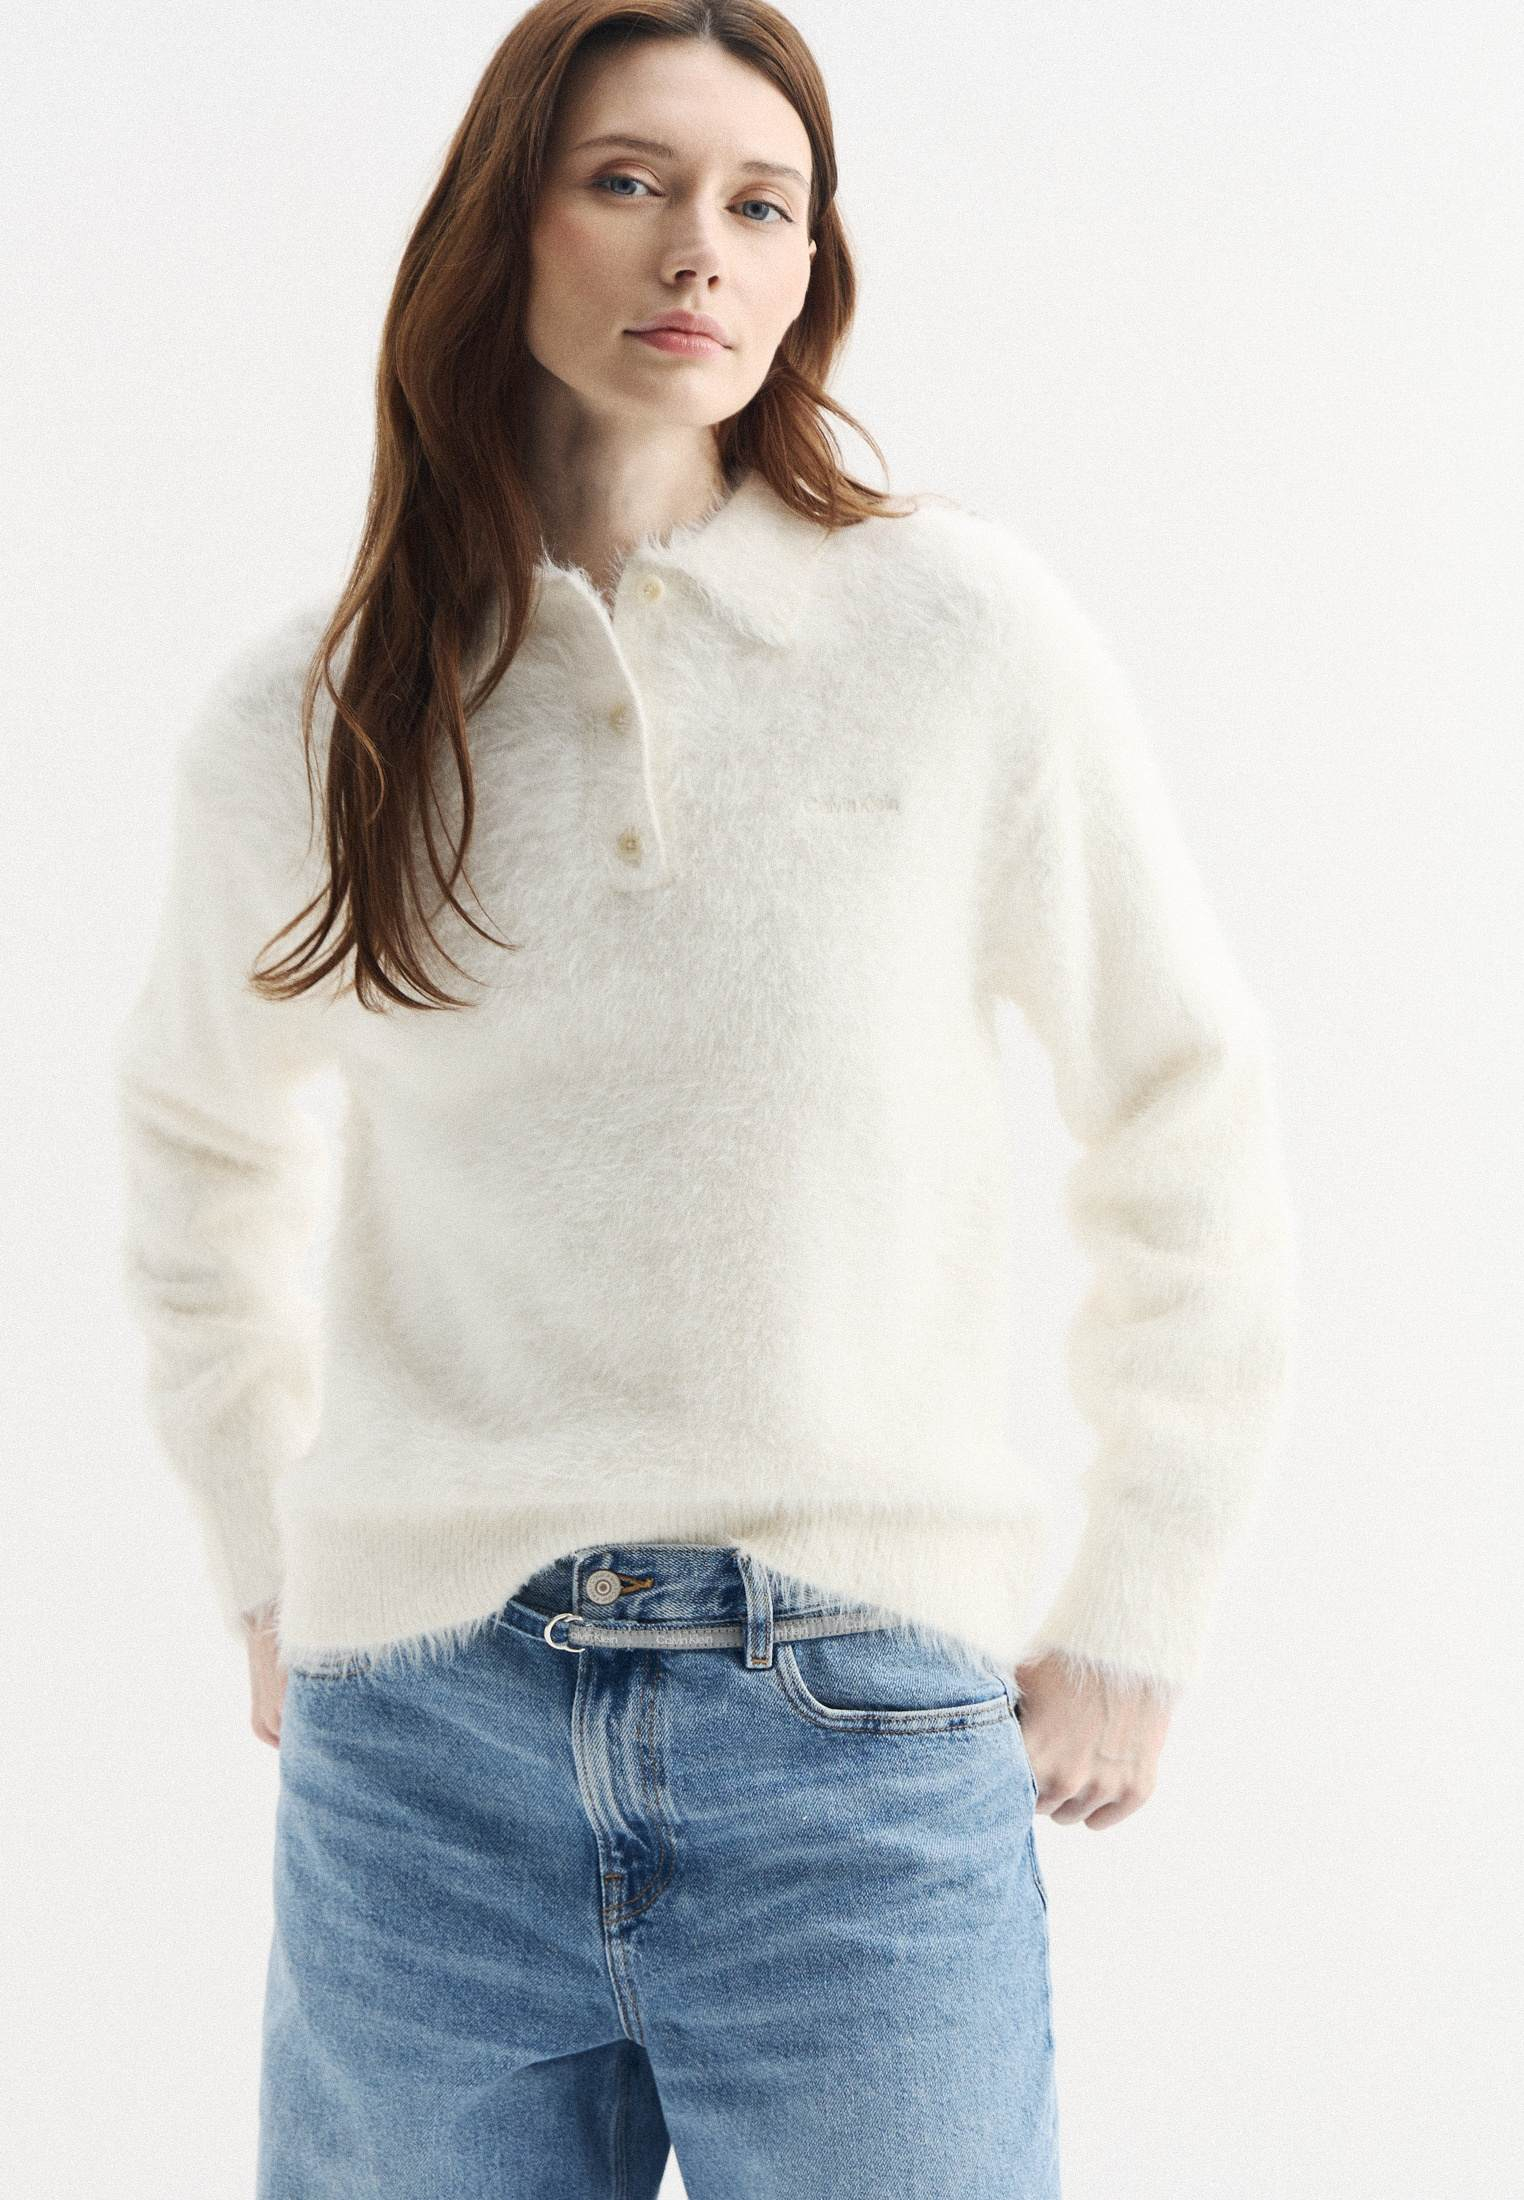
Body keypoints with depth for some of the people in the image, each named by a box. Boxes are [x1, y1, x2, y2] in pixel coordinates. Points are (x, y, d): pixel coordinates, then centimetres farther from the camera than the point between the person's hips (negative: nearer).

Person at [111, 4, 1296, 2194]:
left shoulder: (960, 634, -4)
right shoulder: (301, 722, 3)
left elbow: (1192, 1134, 2)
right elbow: (197, 1150, 20)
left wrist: (1137, 1627, 2)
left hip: (865, 1723, -1)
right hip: (421, 1735, 2)